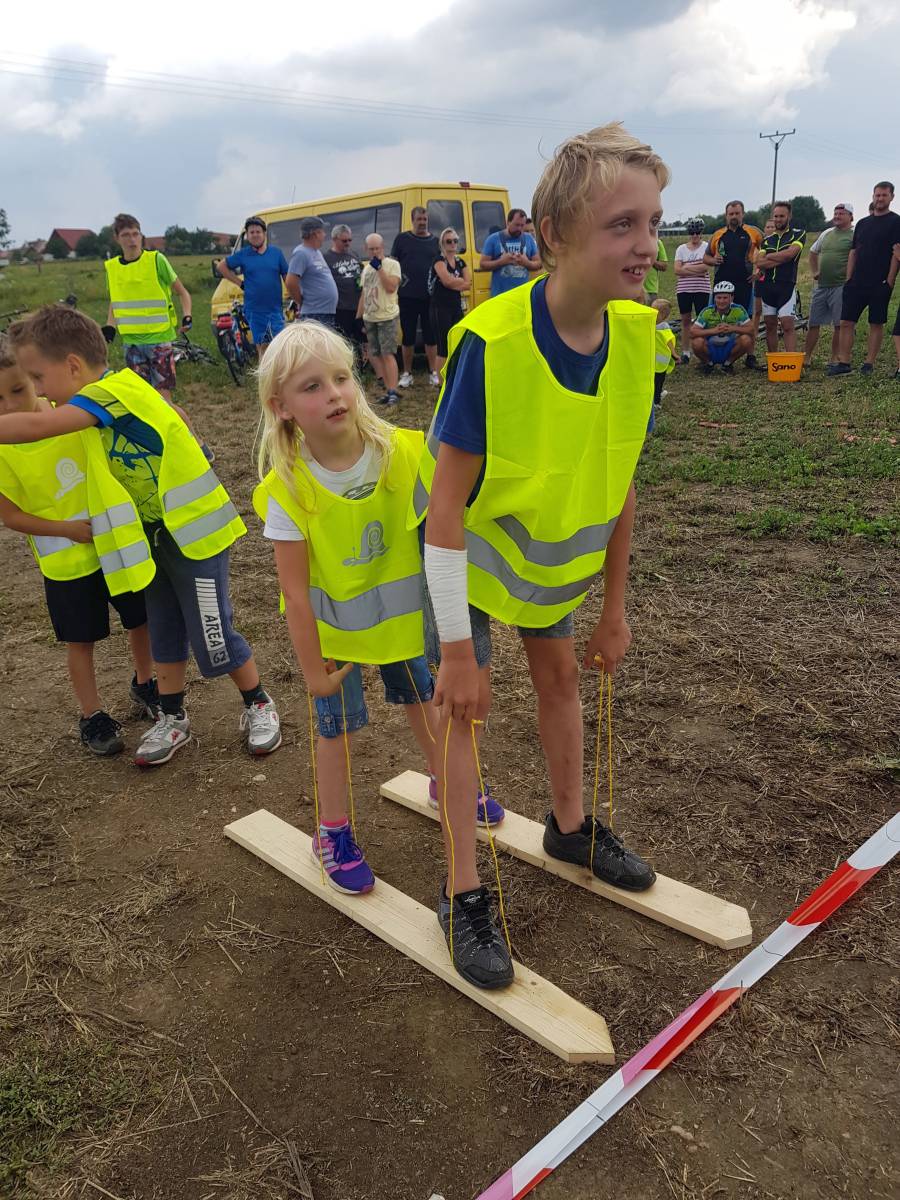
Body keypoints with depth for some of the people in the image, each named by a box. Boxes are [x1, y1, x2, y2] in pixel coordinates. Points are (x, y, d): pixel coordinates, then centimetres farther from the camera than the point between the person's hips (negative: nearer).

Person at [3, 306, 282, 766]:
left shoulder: (115, 390, -24)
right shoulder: (105, 397, 6)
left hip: (195, 527, -9)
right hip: (155, 532, 9)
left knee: (211, 633, 1)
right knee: (164, 629, 16)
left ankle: (259, 706, 23)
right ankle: (173, 719, 30)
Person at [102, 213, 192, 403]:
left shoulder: (156, 259, -5)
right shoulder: (111, 267, 8)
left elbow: (182, 292, 2)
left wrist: (186, 315, -15)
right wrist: (110, 327, 3)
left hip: (159, 337, -4)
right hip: (131, 340, 4)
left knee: (163, 394, -7)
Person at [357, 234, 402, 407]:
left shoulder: (392, 264, -4)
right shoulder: (366, 269, 16)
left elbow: (391, 287, -18)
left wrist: (379, 268, -18)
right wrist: (358, 317, 16)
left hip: (387, 317, -7)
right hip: (369, 319, 7)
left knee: (387, 354, -14)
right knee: (374, 355, 6)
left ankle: (392, 391, -12)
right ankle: (388, 390, 13)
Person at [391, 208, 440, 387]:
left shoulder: (435, 241, 9)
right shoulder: (402, 239, 4)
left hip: (430, 297, 1)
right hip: (407, 297, -1)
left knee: (431, 336, 4)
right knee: (408, 337, 5)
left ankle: (433, 372, 12)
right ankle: (407, 373, 13)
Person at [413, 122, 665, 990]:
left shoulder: (639, 337, -17)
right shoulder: (490, 343, -34)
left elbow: (617, 482, -6)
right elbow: (446, 504, -29)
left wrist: (614, 608, 1)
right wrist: (456, 647, -24)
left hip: (557, 548, 5)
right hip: (468, 547, -5)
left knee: (559, 674, 17)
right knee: (463, 704, -2)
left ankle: (570, 827, 42)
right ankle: (464, 893, 16)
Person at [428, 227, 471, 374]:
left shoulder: (461, 262, 15)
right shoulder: (439, 261, -5)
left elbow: (468, 285, 4)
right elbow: (447, 280, -20)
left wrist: (453, 282, -9)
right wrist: (461, 281, -3)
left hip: (457, 307, 7)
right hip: (440, 308, -7)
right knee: (443, 348, -7)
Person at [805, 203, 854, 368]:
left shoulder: (855, 235, -5)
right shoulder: (826, 234, 15)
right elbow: (813, 252, 28)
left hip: (841, 286, -6)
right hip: (821, 285, 6)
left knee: (838, 325, -2)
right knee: (813, 323, 8)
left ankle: (834, 358, 5)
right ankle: (806, 357, 13)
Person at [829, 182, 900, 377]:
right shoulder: (862, 223, 15)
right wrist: (849, 279, 7)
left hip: (880, 284, -5)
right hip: (857, 282, 5)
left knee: (876, 324, 2)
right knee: (846, 322, -1)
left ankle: (869, 364, 6)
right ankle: (844, 362, 4)